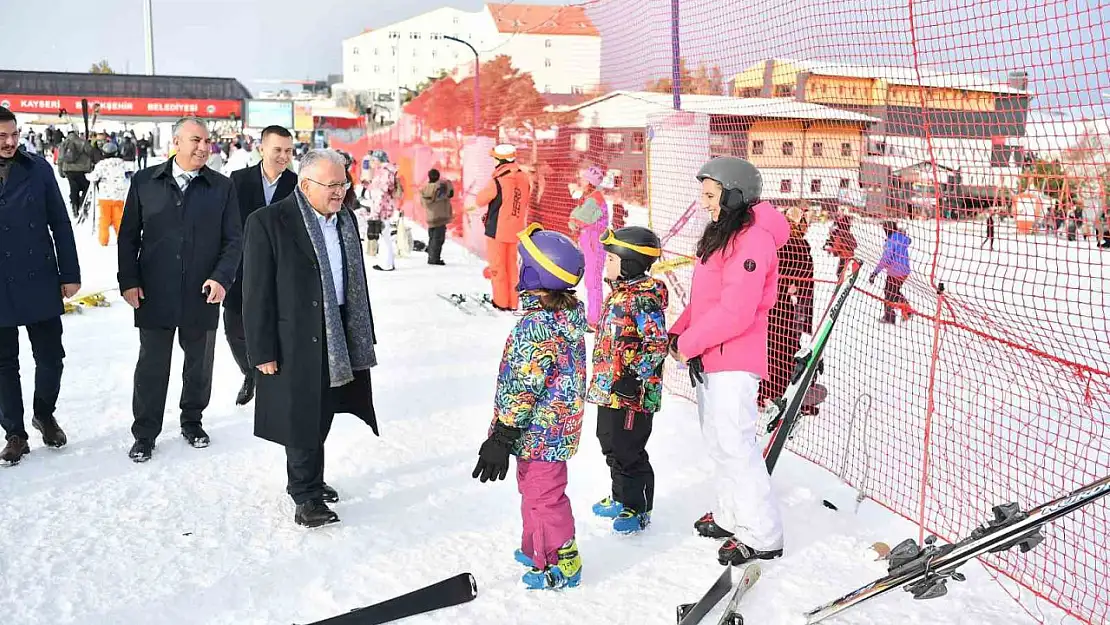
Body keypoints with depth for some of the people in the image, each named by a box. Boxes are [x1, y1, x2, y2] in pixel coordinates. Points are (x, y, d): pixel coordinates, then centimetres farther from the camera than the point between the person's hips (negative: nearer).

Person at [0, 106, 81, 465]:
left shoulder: (38, 170, -2)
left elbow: (60, 224, 1)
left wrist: (70, 274, 0)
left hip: (41, 285, 1)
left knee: (51, 358, 8)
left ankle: (44, 414, 34)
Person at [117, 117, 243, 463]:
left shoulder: (222, 187, 1)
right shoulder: (145, 182, 2)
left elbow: (233, 239, 1)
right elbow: (128, 236, 5)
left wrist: (222, 277, -12)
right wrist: (129, 281, -2)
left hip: (202, 295, 1)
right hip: (154, 294, 0)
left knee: (199, 364, 13)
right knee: (152, 366, 7)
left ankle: (192, 421, 33)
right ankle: (145, 433, 21)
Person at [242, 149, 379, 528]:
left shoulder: (346, 219, 9)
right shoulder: (268, 223, -11)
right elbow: (257, 293, -12)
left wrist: (364, 335, 15)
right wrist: (262, 351, -13)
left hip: (339, 337, 6)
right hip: (296, 342, -6)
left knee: (322, 414, 15)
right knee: (301, 419, 2)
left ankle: (309, 481, 31)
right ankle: (305, 494, 16)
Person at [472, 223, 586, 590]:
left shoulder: (536, 323, -25)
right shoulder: (569, 313, 4)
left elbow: (523, 387, -25)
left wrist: (502, 436, -18)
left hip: (539, 430, -10)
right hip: (559, 423, 10)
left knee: (543, 494, 4)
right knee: (534, 487, 23)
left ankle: (561, 563, 17)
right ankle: (535, 549, 38)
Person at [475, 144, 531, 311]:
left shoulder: (497, 182, -21)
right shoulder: (525, 178, -2)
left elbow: (480, 200, -8)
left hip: (497, 230, -5)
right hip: (516, 230, 5)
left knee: (498, 266, 8)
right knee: (512, 266, 14)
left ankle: (501, 302, 13)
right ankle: (513, 302, 17)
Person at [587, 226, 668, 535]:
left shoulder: (644, 297, -19)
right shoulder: (618, 292, 11)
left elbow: (657, 344, -22)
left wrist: (635, 376, -23)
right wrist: (601, 377, 24)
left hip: (632, 392, -10)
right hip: (609, 389, 10)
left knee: (628, 451, 0)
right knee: (611, 445, 20)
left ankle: (638, 508, 16)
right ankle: (621, 498, 37)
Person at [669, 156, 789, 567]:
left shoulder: (753, 239, -18)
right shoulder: (722, 234, 15)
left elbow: (736, 311, -26)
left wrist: (689, 343, -16)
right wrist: (679, 331, 5)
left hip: (734, 360, -10)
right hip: (709, 358, 10)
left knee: (734, 444, -6)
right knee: (718, 441, 18)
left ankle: (761, 536, 6)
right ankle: (731, 517, 33)